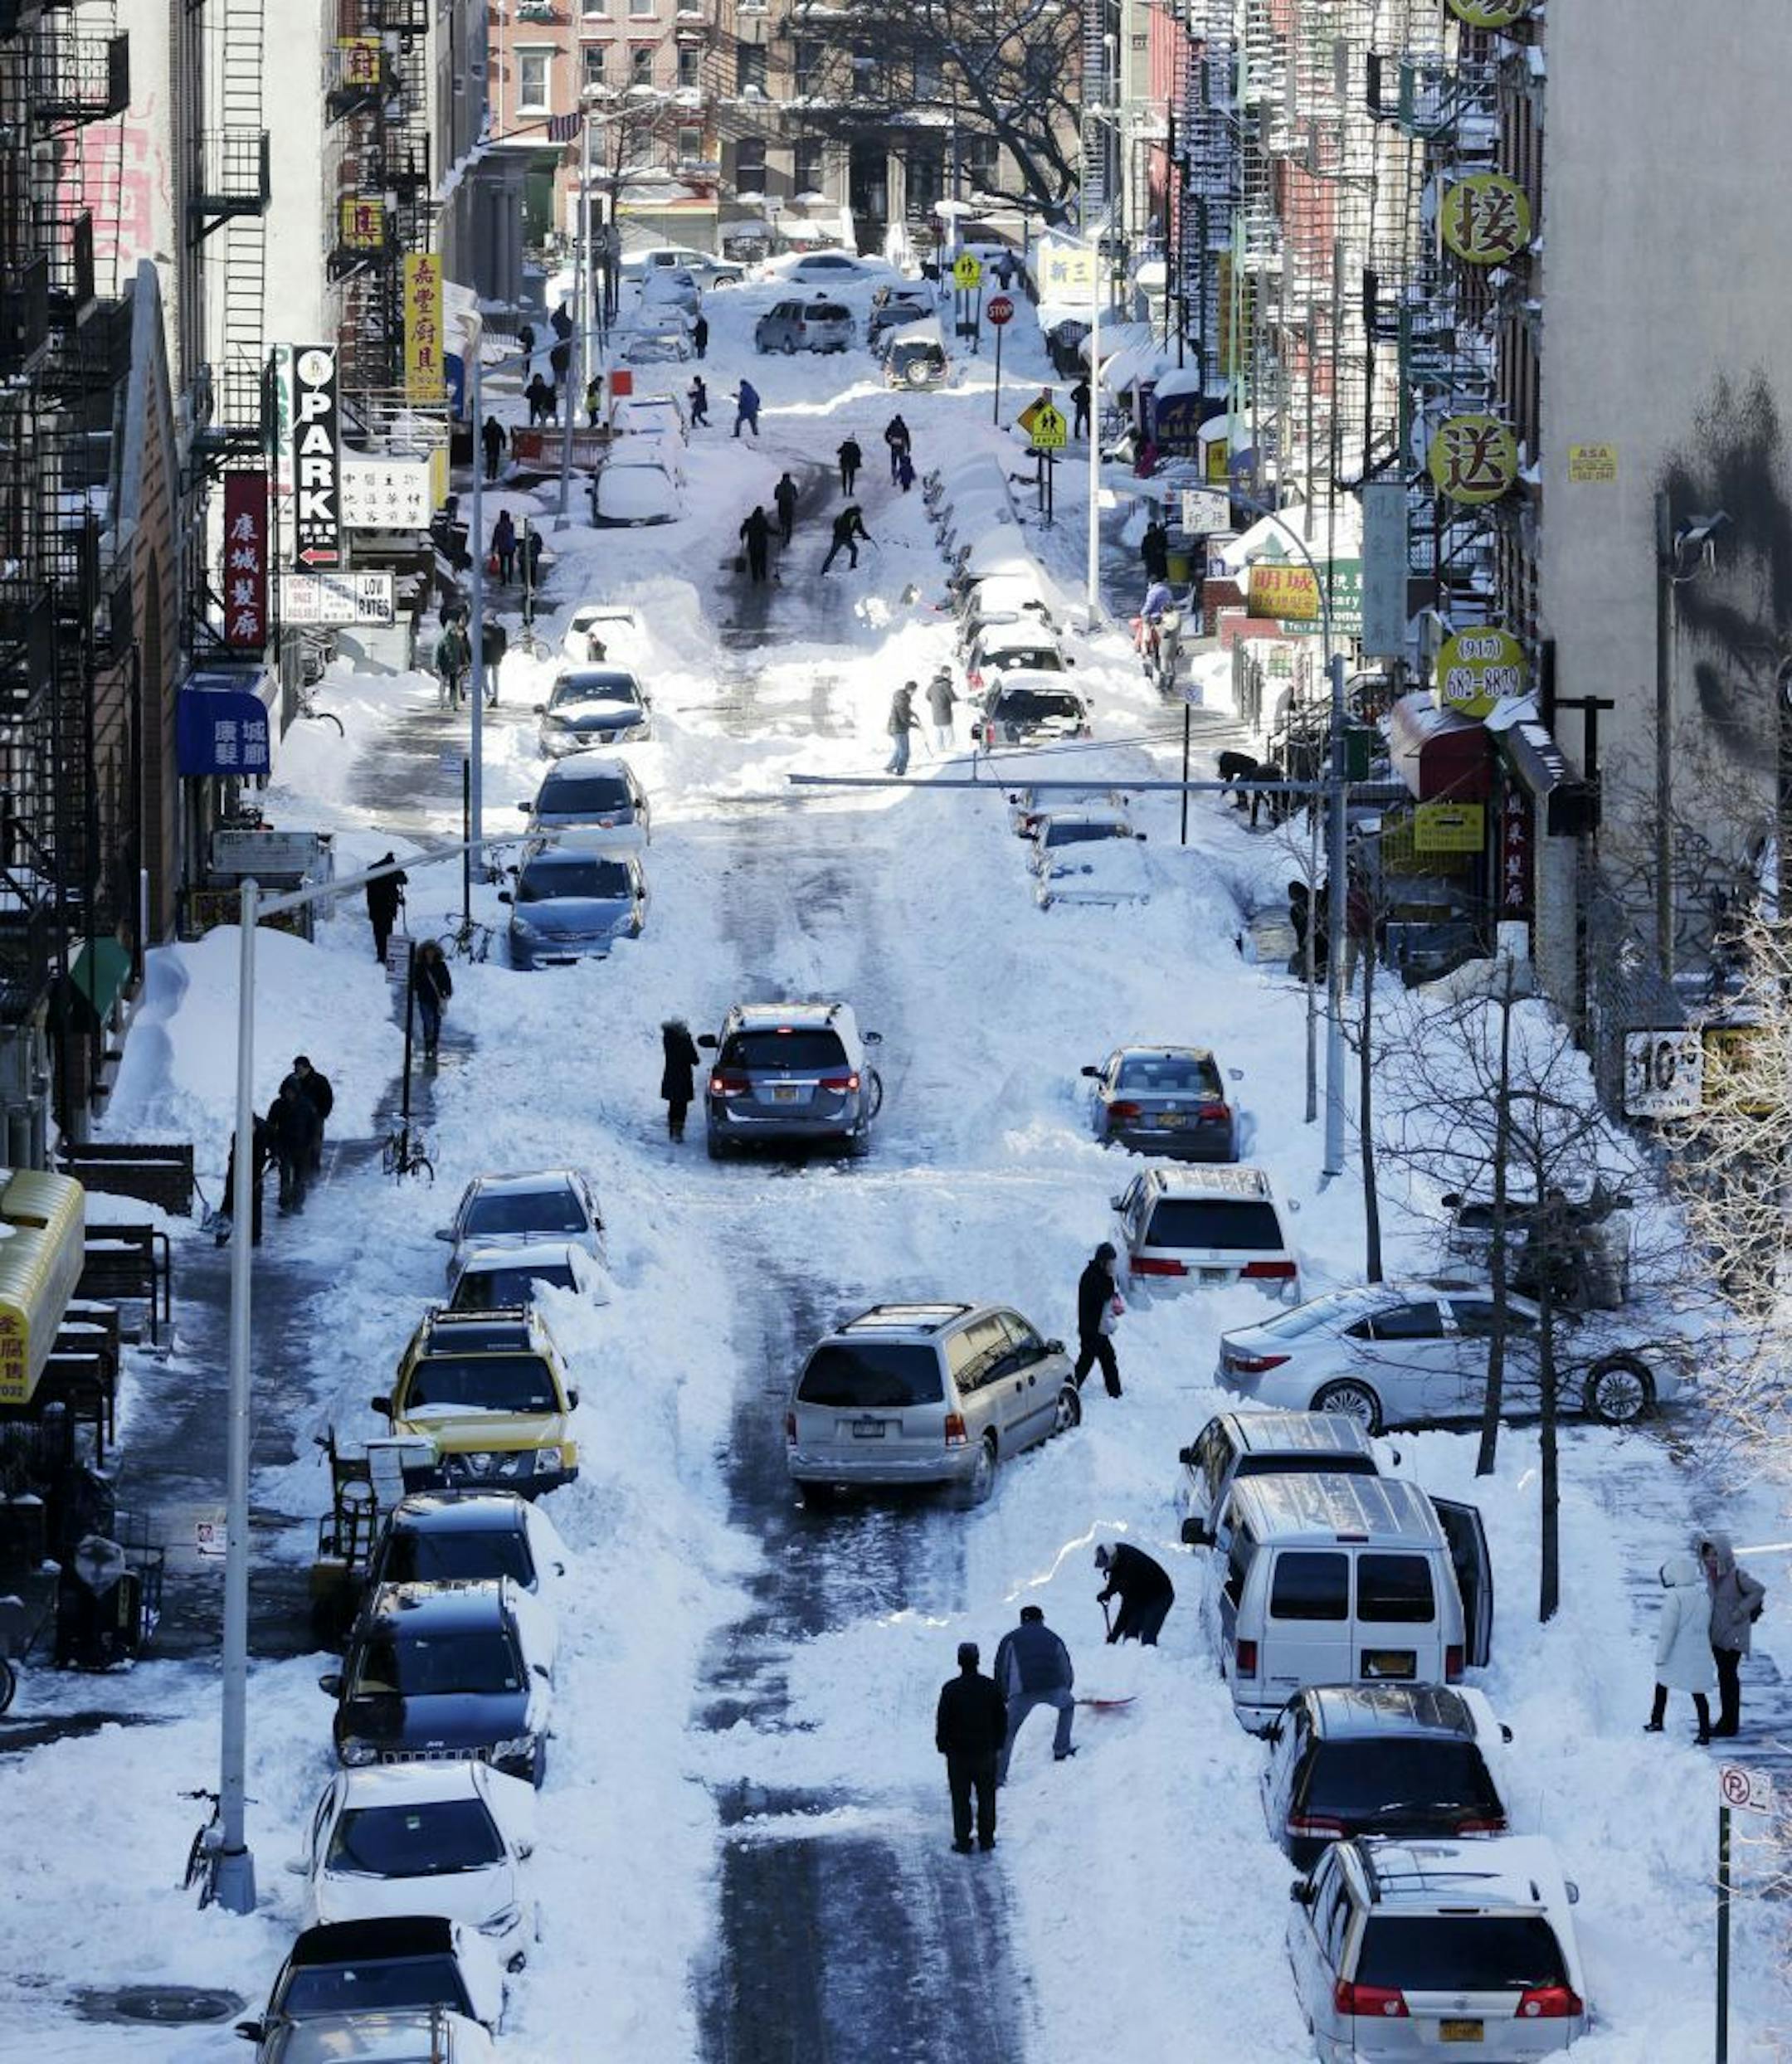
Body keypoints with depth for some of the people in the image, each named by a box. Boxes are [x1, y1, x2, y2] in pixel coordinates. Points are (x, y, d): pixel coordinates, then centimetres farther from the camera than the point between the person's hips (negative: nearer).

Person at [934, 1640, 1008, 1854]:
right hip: (986, 1752, 2)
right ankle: (986, 1838, 16)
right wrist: (998, 1745, 16)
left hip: (958, 1751, -2)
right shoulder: (991, 1687, -5)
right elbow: (1002, 1718, 3)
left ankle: (963, 1840, 6)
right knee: (986, 1797, 13)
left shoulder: (950, 1689, -12)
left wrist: (943, 1746, 6)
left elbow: (942, 1722, -7)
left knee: (961, 1799, 5)